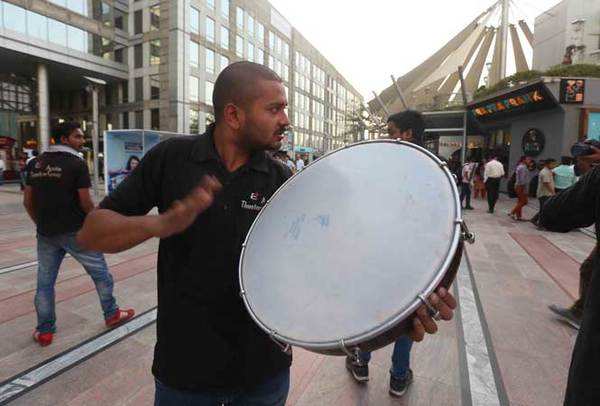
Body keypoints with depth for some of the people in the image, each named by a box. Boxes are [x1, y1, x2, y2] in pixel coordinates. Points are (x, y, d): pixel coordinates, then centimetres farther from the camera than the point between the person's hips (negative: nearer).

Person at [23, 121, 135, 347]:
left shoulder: (36, 163, 7)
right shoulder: (77, 164, -11)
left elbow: (27, 201, 9)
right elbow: (85, 202, -14)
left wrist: (41, 224, 20)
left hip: (46, 233, 6)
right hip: (75, 231, -5)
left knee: (45, 281, 14)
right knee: (100, 272, 11)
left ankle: (44, 331, 24)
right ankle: (112, 314, 23)